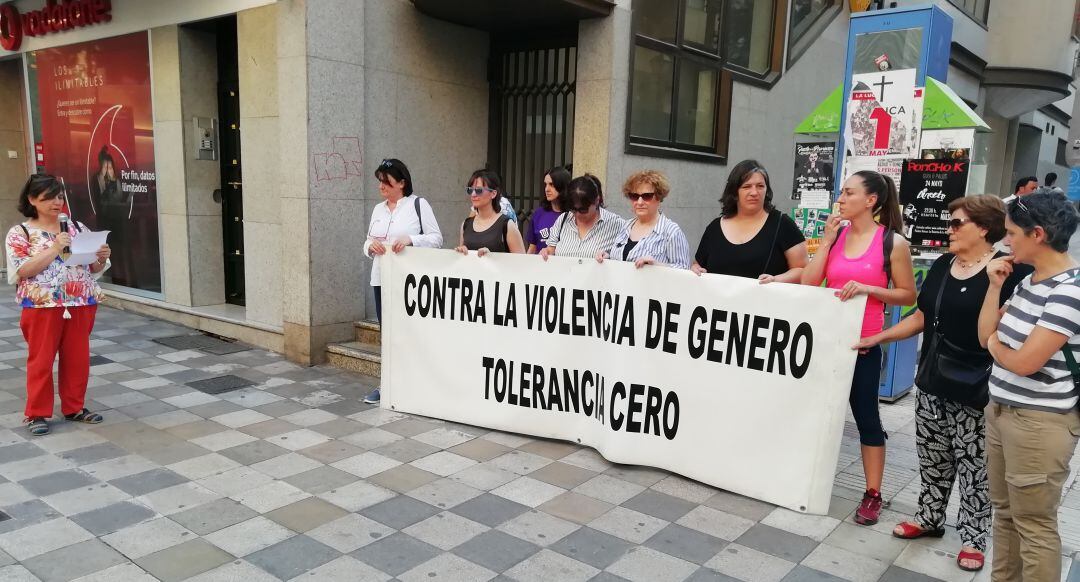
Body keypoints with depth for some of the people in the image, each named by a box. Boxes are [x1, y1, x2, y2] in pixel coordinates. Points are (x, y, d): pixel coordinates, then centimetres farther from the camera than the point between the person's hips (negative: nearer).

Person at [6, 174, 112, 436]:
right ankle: (38, 414, 16)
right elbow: (21, 271, -13)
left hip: (81, 306, 3)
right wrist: (54, 249, -20)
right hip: (42, 308, -3)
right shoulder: (20, 233, -1)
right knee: (40, 361, 5)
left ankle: (74, 408, 24)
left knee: (77, 359, 10)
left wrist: (102, 258, -10)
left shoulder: (77, 228, 8)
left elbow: (94, 269, 12)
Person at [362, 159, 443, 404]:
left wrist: (410, 239, -20)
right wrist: (371, 246, -4)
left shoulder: (418, 204, -2)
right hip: (382, 280, 5)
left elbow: (436, 238, -5)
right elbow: (367, 243, 19)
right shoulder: (378, 209, 15)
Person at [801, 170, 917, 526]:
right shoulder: (835, 234, 5)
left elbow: (908, 296, -3)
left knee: (866, 415, 4)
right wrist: (827, 240, -8)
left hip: (863, 342, -4)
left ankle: (873, 494, 15)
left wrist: (868, 288, -18)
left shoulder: (892, 242, -7)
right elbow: (809, 283, -3)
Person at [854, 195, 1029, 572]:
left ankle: (973, 537, 21)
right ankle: (930, 518, 33)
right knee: (932, 458, 17)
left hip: (976, 389, -6)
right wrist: (878, 338, 12)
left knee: (974, 466, 5)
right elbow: (921, 318, 14)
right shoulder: (942, 266, 8)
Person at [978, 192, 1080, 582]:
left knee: (1034, 525, 4)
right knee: (1004, 513, 19)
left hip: (1040, 422, -9)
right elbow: (986, 337, 7)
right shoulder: (1027, 281, 7)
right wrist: (995, 286, -1)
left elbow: (1025, 362, -24)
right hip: (1000, 410, 9)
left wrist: (996, 345, -3)